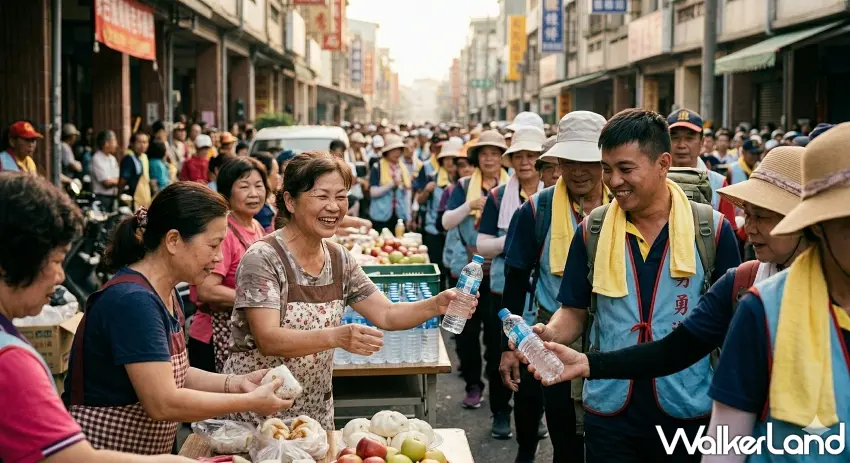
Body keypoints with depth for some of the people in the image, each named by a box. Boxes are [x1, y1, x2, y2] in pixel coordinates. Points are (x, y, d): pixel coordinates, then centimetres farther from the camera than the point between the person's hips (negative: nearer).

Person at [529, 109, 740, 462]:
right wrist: (548, 334, -16)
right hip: (608, 410, 2)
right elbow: (574, 311, 5)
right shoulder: (592, 230, 0)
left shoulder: (712, 230, -6)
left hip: (689, 411, -2)